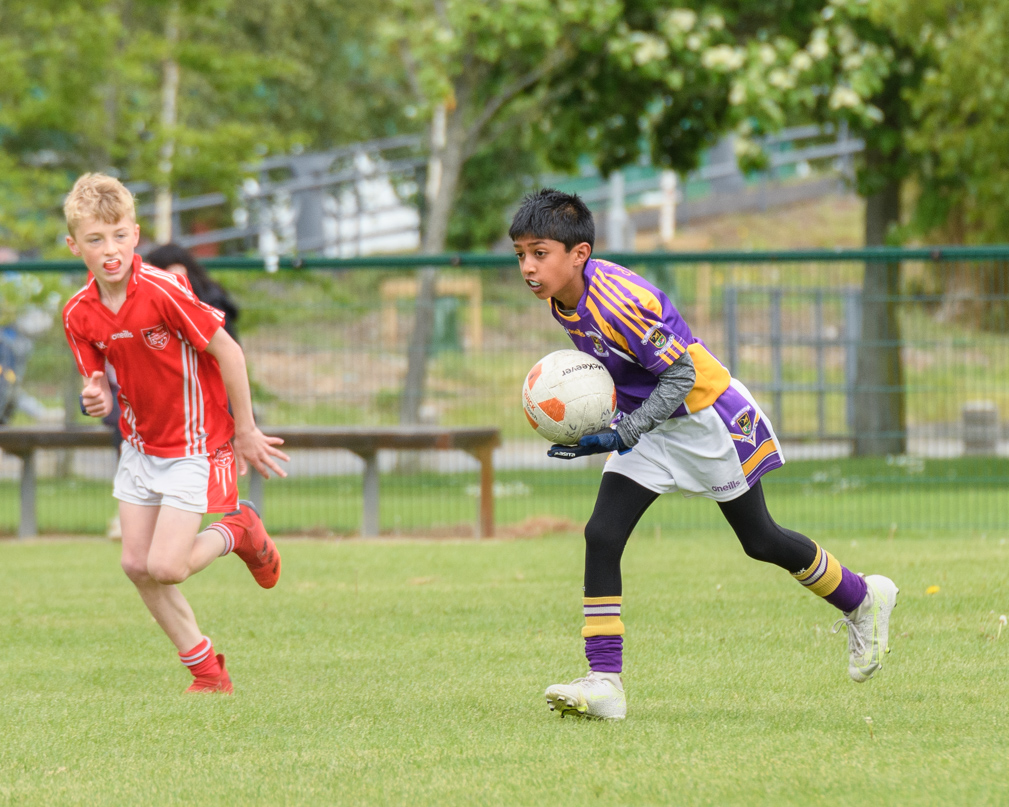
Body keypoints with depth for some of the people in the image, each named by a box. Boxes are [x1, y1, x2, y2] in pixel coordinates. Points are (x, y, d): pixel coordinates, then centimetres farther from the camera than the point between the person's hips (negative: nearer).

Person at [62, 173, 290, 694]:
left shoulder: (163, 292, -25)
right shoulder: (79, 314, -6)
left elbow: (228, 352, -18)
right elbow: (97, 376, 7)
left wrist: (245, 433, -10)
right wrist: (96, 397, -20)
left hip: (195, 445, -6)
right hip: (141, 445, 6)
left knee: (166, 567, -14)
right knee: (136, 564, 2)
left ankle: (239, 532, 17)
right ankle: (207, 671, 17)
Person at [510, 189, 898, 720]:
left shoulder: (618, 300, -32)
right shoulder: (561, 301, -6)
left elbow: (681, 375, -28)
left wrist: (621, 436, -32)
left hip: (704, 415, -7)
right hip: (647, 424, 7)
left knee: (760, 541, 8)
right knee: (601, 535, -10)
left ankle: (863, 600, 33)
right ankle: (604, 681, -11)